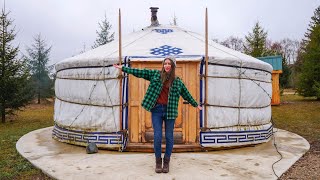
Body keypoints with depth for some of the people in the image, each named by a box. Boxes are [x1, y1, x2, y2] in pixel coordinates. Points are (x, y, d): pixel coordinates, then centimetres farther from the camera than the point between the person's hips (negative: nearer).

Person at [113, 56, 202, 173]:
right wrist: (123, 68, 3)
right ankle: (158, 161, 18)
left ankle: (166, 162, 22)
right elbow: (139, 72, 6)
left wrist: (196, 104, 29)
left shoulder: (178, 82, 9)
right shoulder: (155, 74, 7)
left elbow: (187, 94, 21)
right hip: (156, 110, -1)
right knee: (157, 137, -2)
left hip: (170, 111, 1)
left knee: (169, 137, 5)